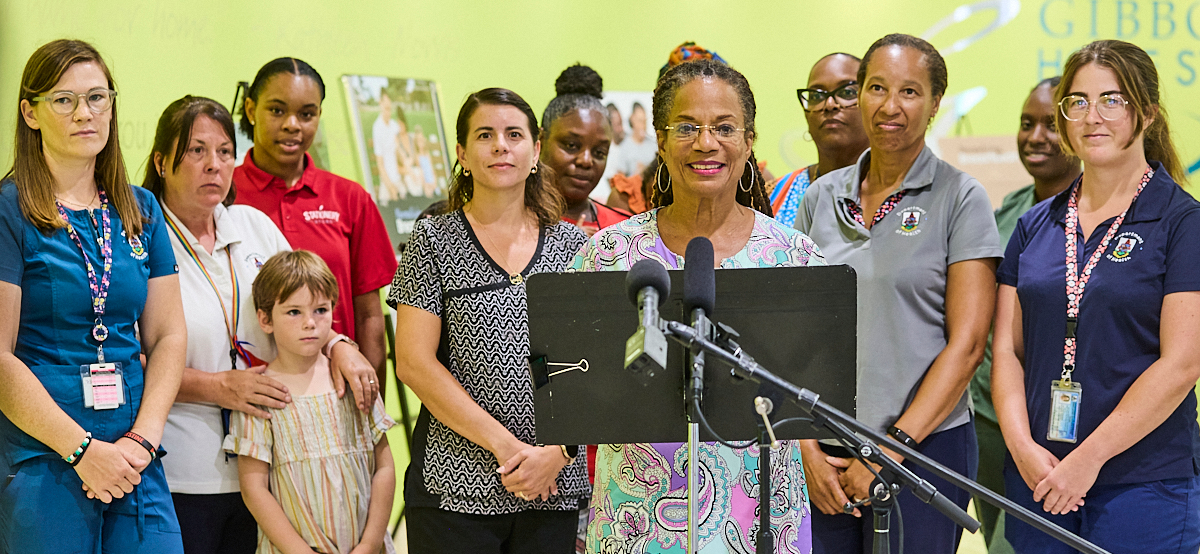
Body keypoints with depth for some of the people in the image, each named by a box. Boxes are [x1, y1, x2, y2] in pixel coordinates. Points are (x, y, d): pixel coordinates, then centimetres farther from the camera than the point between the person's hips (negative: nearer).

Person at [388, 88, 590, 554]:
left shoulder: (573, 246, 8)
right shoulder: (434, 240, 1)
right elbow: (414, 362, -7)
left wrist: (559, 450, -10)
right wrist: (506, 445, -12)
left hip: (554, 488, 2)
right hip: (455, 487, -2)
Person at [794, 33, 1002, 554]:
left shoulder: (961, 198, -1)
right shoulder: (821, 197, 9)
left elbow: (967, 343, -7)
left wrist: (892, 447, -11)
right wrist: (808, 449, -3)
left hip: (926, 444, -3)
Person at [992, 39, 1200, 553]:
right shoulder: (1035, 226, 11)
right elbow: (1007, 348, 8)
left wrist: (1089, 457, -15)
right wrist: (1023, 446, -8)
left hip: (1144, 481, -4)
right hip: (1037, 478, 4)